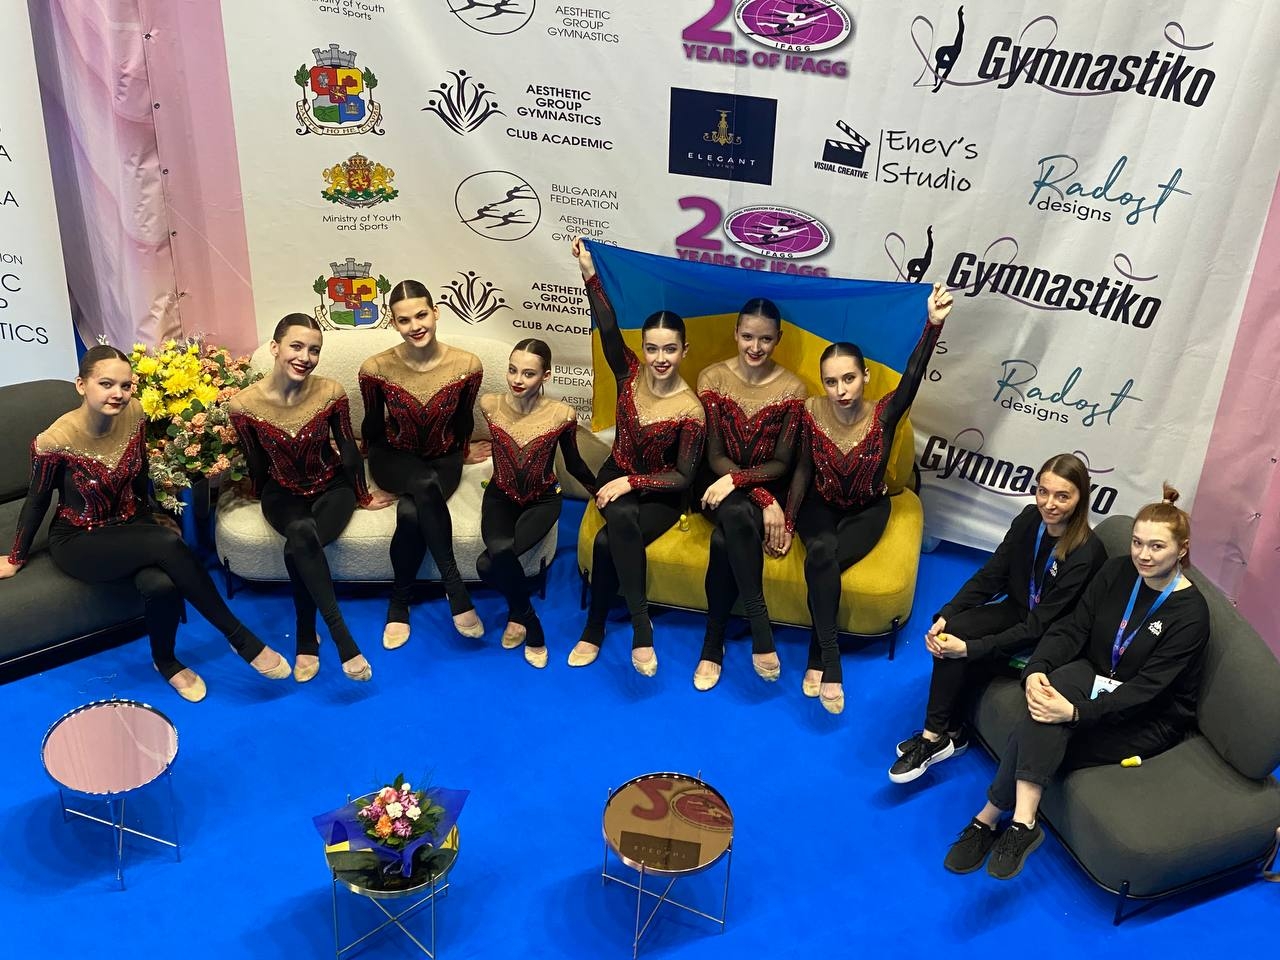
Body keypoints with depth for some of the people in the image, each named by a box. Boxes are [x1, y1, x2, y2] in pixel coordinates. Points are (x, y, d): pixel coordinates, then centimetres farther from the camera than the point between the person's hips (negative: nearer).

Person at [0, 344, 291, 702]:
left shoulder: (133, 414, -10)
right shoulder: (55, 441, -21)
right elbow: (37, 501, -5)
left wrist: (151, 521, 21)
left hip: (131, 526, 4)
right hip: (79, 541, -4)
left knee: (161, 584, -32)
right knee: (169, 545, -32)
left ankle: (166, 661, -2)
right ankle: (240, 637, -20)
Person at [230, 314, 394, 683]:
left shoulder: (331, 393, -16)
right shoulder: (244, 404, -16)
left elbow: (348, 449, -3)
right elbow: (256, 464, 0)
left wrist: (363, 497, 7)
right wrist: (267, 502, 12)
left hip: (331, 486, 0)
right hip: (283, 492, 0)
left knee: (297, 549, -30)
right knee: (303, 533, -35)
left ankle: (306, 639, -12)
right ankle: (340, 635, -30)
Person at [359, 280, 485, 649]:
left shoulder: (466, 365, -16)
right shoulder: (376, 368, -17)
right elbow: (373, 426, 2)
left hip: (443, 459, 1)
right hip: (395, 458, -1)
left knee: (412, 511, -33)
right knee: (426, 485, -38)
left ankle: (398, 603, -11)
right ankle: (455, 586, -28)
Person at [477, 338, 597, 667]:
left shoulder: (561, 414, -19)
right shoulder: (489, 405, -15)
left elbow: (574, 463, 1)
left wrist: (603, 491, 11)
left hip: (542, 501, -2)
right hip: (500, 497, 2)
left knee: (488, 564, -27)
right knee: (500, 552, -31)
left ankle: (517, 615, 4)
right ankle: (529, 622, -4)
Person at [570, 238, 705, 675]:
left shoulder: (690, 411, -18)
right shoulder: (631, 374, -9)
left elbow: (683, 477, -14)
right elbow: (609, 331, -25)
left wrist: (631, 483, -22)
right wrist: (590, 275, -37)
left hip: (661, 492, -3)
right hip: (617, 475, 3)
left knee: (607, 543, -29)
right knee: (622, 519, -32)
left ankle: (594, 630, -11)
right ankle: (641, 625, -22)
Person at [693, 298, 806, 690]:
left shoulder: (791, 388, -7)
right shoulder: (712, 378, -6)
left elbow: (782, 463, -6)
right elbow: (715, 455, -7)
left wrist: (736, 479, -25)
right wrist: (764, 500, -20)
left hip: (766, 482, 0)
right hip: (720, 481, 0)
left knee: (723, 540, -32)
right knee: (738, 515, -36)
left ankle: (713, 642, -19)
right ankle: (759, 627, -30)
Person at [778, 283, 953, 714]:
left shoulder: (883, 414, -21)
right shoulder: (812, 412, -17)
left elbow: (913, 375, -38)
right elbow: (803, 472, -6)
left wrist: (933, 324, -54)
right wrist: (788, 525, -3)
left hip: (867, 510, -1)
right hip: (820, 505, 1)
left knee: (821, 564, -28)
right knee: (823, 553, -32)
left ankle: (816, 659, -12)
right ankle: (829, 660, -25)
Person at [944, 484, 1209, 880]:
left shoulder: (1190, 613, -17)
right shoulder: (1117, 571, -2)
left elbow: (1147, 688, -24)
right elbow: (1071, 628, -7)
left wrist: (1076, 712, -35)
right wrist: (1036, 669, -28)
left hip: (1150, 719, -4)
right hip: (1094, 678, 5)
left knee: (1040, 738, -28)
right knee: (1055, 684, -32)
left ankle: (989, 819, -17)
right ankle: (1022, 823, -33)